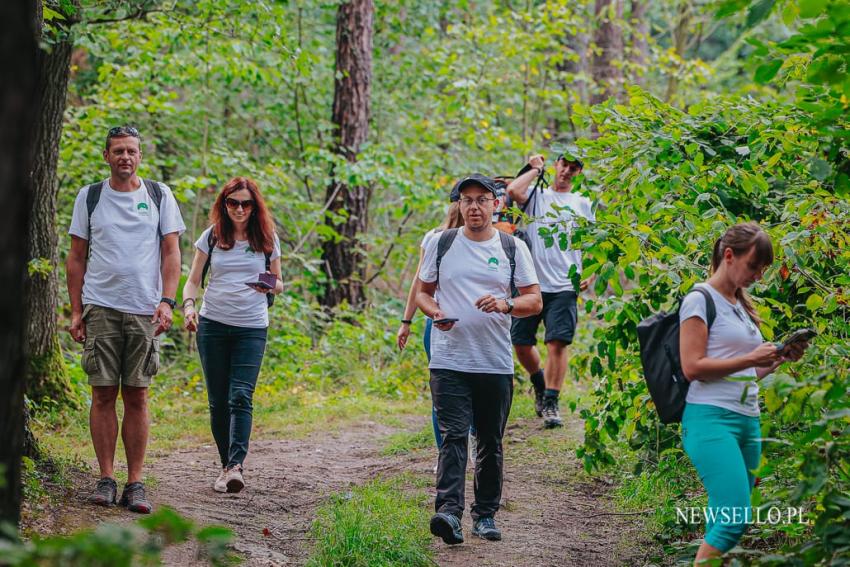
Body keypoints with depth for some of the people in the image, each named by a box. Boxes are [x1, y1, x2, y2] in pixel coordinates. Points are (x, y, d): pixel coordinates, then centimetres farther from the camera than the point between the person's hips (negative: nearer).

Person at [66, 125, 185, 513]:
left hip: (145, 310, 0)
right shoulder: (89, 197, 8)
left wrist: (166, 302, -6)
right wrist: (75, 311, 3)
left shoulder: (159, 196, 8)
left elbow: (171, 252, 6)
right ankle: (106, 478, 5)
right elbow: (76, 258, 10)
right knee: (103, 394, -1)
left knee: (137, 397, 0)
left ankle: (135, 482, 3)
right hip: (101, 307, 0)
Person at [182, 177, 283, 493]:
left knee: (241, 397, -15)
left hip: (252, 328, -1)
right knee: (218, 400, 4)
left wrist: (271, 286, -10)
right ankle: (226, 465, 13)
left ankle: (236, 465, -23)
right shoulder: (211, 237, 6)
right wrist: (188, 305, -13)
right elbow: (193, 280, 7)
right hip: (213, 325, 1)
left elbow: (278, 283, 14)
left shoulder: (267, 240, 6)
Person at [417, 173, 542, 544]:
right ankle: (449, 511, -25)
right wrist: (436, 313, -8)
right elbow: (423, 292, 14)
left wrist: (505, 305, -15)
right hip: (449, 360, -1)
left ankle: (485, 514, 19)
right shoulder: (441, 244, 6)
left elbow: (535, 301, 5)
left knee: (491, 442, 9)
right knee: (453, 436, -14)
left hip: (496, 364, 2)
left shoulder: (513, 248, 6)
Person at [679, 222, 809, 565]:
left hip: (748, 421, 8)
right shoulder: (701, 300, -4)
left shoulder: (741, 306, 20)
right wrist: (751, 359, -14)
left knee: (723, 525, 4)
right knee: (735, 517, -21)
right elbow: (692, 367, -13)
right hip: (712, 419, -8)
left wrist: (779, 359, 8)